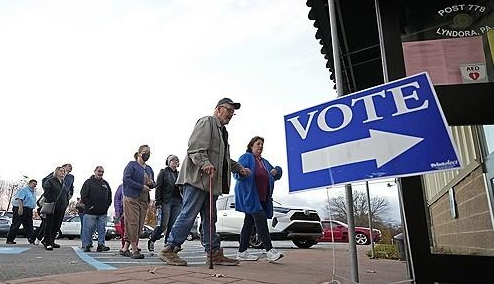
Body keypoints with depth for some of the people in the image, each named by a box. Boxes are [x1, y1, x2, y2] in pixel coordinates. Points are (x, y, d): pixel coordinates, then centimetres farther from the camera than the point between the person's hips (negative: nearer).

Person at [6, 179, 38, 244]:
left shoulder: (33, 192, 21)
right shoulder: (24, 189, -7)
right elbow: (19, 199, -19)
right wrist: (20, 208, -28)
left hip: (29, 210, 9)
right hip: (21, 209, -9)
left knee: (28, 226, 5)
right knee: (15, 225, -4)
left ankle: (31, 239, 4)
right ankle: (10, 240, 3)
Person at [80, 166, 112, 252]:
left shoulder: (105, 183, 17)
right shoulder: (89, 182, 2)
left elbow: (109, 196, 20)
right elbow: (84, 196, -5)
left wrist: (107, 205, 7)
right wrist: (90, 205, -12)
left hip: (103, 213, 5)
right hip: (90, 212, -4)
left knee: (102, 230, 4)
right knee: (88, 229, 0)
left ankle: (101, 245, 9)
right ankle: (86, 245, 9)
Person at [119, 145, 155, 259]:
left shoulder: (149, 169, 21)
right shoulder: (132, 165, 0)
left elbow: (153, 184, 27)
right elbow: (126, 179, -12)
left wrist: (152, 183, 2)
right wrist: (142, 187, -14)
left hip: (144, 200, 7)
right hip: (131, 198, -7)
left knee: (139, 225, 4)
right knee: (133, 224, -9)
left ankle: (125, 248, 14)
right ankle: (134, 250, -5)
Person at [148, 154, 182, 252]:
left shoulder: (179, 174, 19)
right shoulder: (163, 172, 4)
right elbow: (158, 187, -2)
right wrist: (158, 203, -10)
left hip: (177, 201, 5)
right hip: (166, 201, -5)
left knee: (173, 225, 0)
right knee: (163, 225, -9)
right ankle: (151, 240, 13)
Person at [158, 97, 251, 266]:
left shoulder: (222, 131, 29)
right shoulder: (207, 122, -1)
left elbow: (225, 158, 35)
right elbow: (195, 147, -16)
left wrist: (240, 169, 24)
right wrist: (205, 163, -29)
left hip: (212, 181, 10)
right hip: (197, 177, -10)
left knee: (210, 219, 11)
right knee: (188, 215, -10)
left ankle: (215, 253, 15)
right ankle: (169, 249, -2)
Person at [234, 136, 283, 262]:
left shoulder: (265, 162, 24)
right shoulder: (246, 157, 2)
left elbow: (277, 175, 25)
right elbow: (237, 173, -9)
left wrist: (276, 171, 1)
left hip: (262, 198, 8)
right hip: (249, 196, -8)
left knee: (249, 222, 8)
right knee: (261, 219, -18)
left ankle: (242, 252, 12)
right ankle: (270, 250, -20)